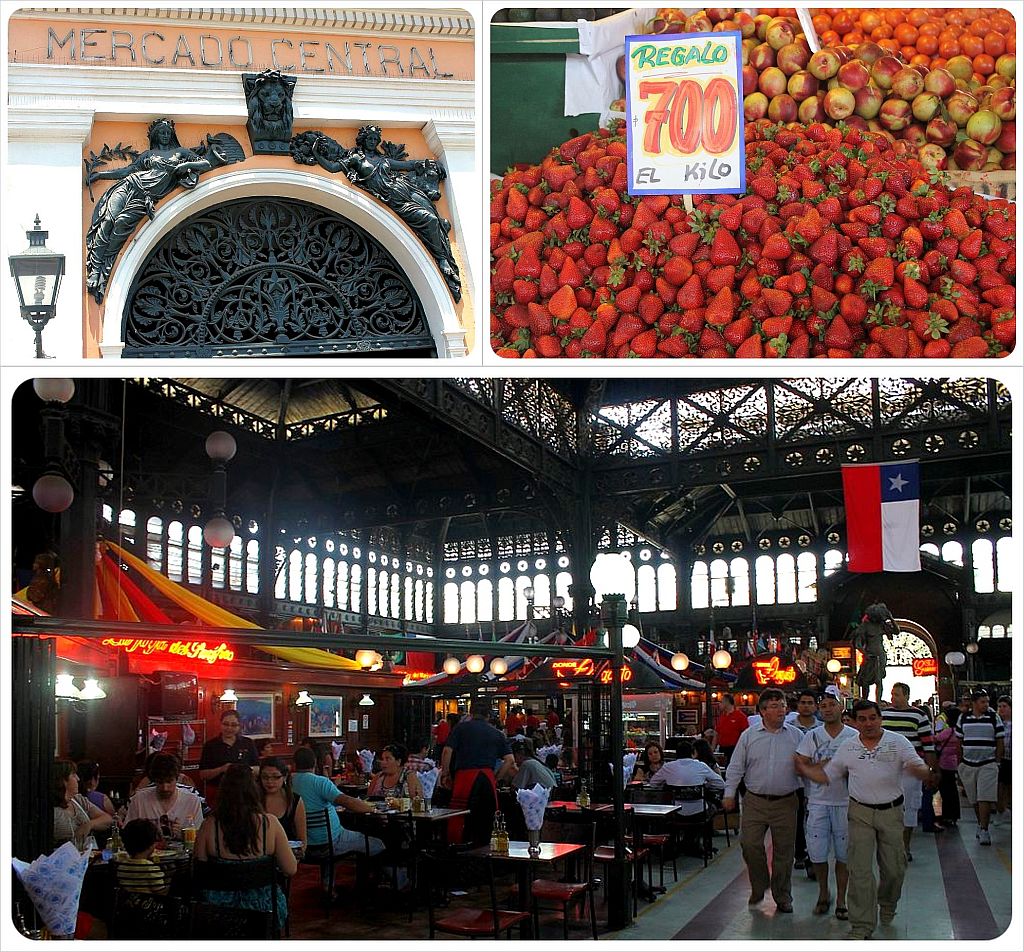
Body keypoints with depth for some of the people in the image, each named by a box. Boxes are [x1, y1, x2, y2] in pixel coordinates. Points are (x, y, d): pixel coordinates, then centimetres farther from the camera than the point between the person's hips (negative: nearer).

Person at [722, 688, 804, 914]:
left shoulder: (796, 736, 5)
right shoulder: (748, 736, 3)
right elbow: (736, 767, 6)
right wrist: (729, 794, 0)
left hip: (785, 803, 0)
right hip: (755, 802, 0)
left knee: (784, 851, 5)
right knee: (749, 844, -5)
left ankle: (783, 897, 19)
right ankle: (758, 887, 18)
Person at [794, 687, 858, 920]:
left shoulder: (854, 736, 2)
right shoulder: (812, 737, 4)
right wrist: (820, 768, -14)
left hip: (845, 802, -1)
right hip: (818, 802, 1)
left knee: (843, 853, 5)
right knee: (816, 853, 1)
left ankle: (841, 900, 18)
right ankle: (823, 894, 23)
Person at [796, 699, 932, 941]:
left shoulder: (898, 742, -2)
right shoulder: (847, 747, 4)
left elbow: (923, 772, -8)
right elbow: (826, 775, 11)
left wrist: (918, 770, -32)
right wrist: (801, 767, -3)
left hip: (891, 812, 0)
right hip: (860, 813, 1)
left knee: (894, 868, 9)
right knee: (860, 869, -5)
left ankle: (887, 905, 40)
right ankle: (862, 925, 2)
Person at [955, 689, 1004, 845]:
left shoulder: (994, 718, 0)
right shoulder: (963, 719, 5)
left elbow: (1000, 742, 3)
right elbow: (959, 742, 13)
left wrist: (997, 762, -2)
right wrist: (959, 762, 11)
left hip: (988, 764, -3)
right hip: (968, 765, 3)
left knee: (985, 799, -11)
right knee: (974, 800, 11)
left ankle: (984, 830, -10)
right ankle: (981, 824, 28)